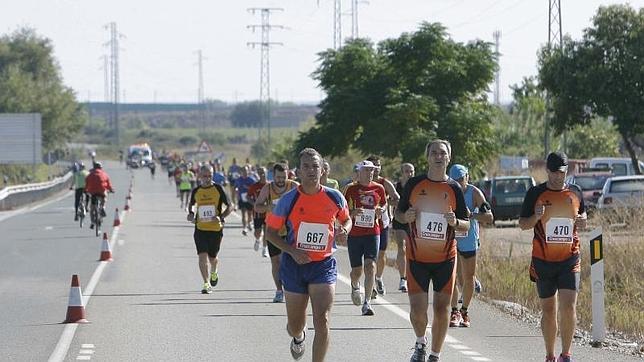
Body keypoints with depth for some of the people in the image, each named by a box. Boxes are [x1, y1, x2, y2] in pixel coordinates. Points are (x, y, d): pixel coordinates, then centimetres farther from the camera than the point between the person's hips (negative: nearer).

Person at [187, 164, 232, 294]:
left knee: (212, 257, 11)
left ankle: (213, 272, 45)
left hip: (216, 228, -1)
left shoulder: (218, 189, -4)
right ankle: (207, 284, -12)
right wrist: (191, 213, 2)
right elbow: (192, 204, 23)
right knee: (202, 256, -13)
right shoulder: (196, 191, 4)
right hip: (200, 228, 1)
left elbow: (228, 207, 1)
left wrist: (221, 217, -17)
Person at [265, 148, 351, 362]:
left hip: (324, 265, 0)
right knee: (295, 324, 13)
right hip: (295, 264, 0)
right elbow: (270, 232, -1)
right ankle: (298, 337, 51)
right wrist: (292, 250, -16)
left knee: (322, 320, -16)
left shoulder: (335, 198, -4)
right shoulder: (288, 200, -8)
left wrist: (344, 231, -8)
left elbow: (346, 220, 15)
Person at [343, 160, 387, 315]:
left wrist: (381, 210, 0)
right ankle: (355, 286, 44)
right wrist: (352, 213, -17)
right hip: (354, 234, -1)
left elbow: (384, 203, 22)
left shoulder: (379, 188, 5)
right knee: (357, 270, 7)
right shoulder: (351, 189, -1)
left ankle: (367, 303, -16)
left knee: (370, 266, -15)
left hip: (372, 232, 1)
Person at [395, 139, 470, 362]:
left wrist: (455, 222, -16)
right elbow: (398, 213, 11)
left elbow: (466, 225, 6)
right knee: (417, 309, -5)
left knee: (442, 308, 2)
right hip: (417, 258, 0)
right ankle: (420, 343, 24)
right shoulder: (414, 184, 1)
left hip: (445, 258, 0)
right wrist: (406, 217, -12)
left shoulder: (454, 189, 2)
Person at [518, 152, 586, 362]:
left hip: (569, 260, 0)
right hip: (543, 261, 0)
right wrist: (536, 217, -18)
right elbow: (522, 224, 3)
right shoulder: (535, 193, -1)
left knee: (568, 307, -13)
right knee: (548, 310, 7)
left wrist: (582, 221, -2)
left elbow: (582, 214, 22)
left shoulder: (575, 193, 6)